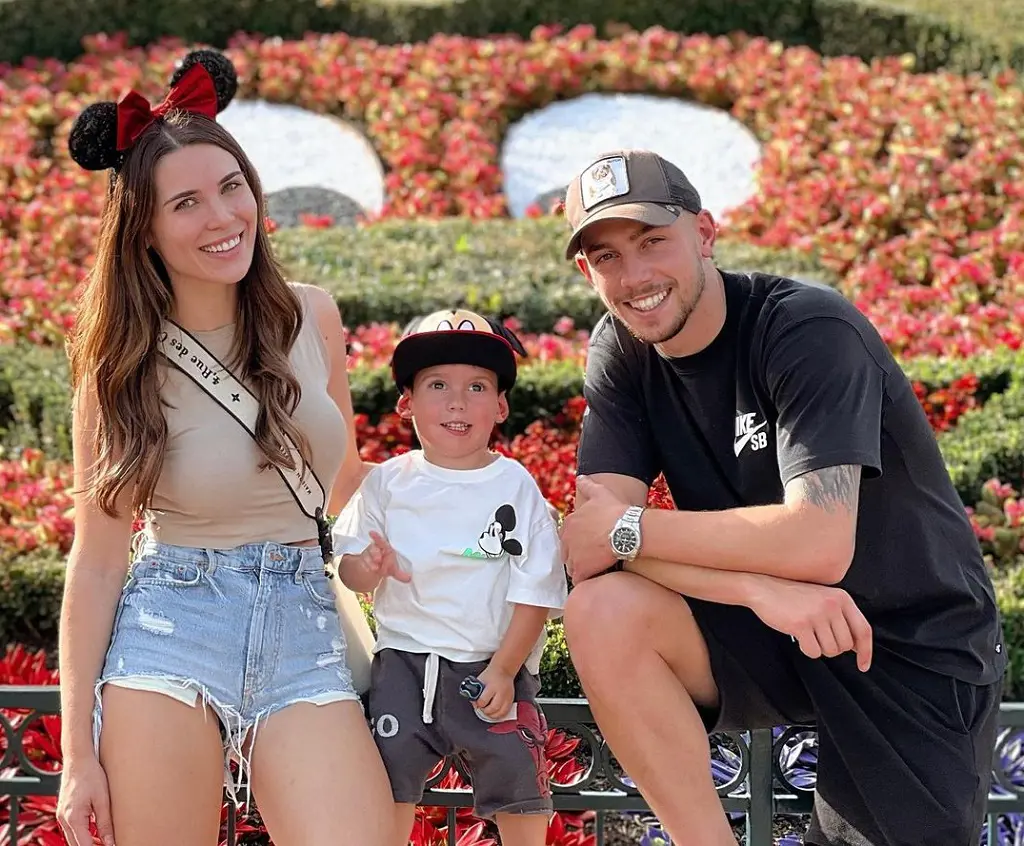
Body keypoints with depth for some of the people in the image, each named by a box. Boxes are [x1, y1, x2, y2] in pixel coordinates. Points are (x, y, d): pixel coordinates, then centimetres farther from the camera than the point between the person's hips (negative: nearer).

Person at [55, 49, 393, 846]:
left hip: (305, 630, 2)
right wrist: (78, 752, -3)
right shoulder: (123, 364, -3)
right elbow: (97, 559, -1)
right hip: (168, 631, -2)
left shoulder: (312, 318, 3)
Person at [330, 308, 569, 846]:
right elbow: (348, 567, 3)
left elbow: (534, 592, -5)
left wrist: (504, 670, -12)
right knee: (387, 770, -6)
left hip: (494, 665, -1)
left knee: (516, 777, -2)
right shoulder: (386, 483, 1)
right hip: (405, 656, 1)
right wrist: (368, 568, -21)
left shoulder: (516, 487, -4)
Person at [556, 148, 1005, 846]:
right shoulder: (621, 351, -3)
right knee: (602, 614, -22)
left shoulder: (808, 328, -21)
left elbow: (818, 542, -31)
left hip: (915, 648, -4)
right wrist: (757, 585, -29)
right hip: (766, 628, 4)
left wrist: (629, 527, -23)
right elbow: (590, 537, -14)